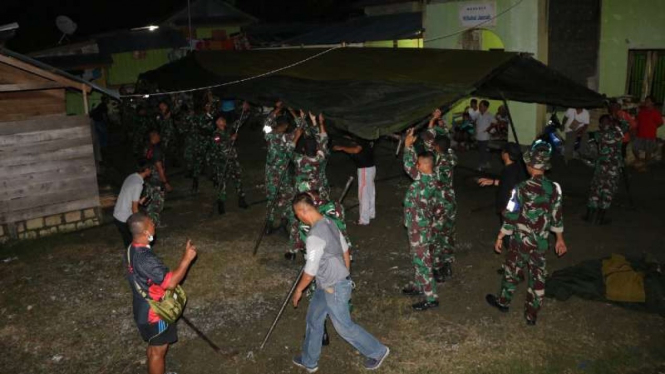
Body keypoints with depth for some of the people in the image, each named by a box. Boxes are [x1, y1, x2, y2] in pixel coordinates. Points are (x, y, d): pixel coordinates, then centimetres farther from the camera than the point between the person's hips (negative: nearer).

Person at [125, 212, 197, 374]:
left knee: (153, 347, 26)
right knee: (158, 350, 9)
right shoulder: (145, 258, -33)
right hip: (154, 312, -9)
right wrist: (186, 259, -29)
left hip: (144, 309, 9)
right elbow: (170, 282, -33)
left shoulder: (133, 250, -1)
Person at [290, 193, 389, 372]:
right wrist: (346, 276, 22)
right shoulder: (329, 223, -1)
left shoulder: (315, 236, -29)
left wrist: (298, 290, -5)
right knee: (313, 319, 21)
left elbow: (310, 272, -22)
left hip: (334, 288, -9)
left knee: (344, 327, 10)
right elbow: (345, 251, 10)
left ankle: (377, 351, 28)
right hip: (326, 286, 9)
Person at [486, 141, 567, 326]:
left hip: (521, 240, -3)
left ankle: (503, 302, 37)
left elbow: (511, 216, -16)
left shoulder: (522, 189, -21)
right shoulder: (554, 188, -6)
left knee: (512, 271, 17)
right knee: (537, 276, 13)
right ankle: (532, 314, 22)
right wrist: (560, 238, 16)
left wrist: (500, 237, -5)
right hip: (541, 241, 3)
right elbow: (557, 216, 3)